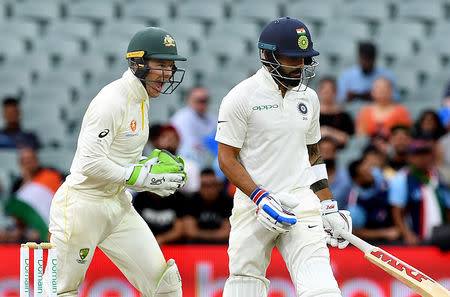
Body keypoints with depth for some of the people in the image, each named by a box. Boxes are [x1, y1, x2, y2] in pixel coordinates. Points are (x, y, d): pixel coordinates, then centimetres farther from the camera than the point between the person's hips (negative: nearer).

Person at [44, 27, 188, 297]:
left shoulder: (141, 99, 9)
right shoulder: (112, 101, -20)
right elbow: (90, 163, -25)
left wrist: (153, 167, 2)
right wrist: (142, 176, -21)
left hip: (117, 204, 9)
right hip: (83, 205, -9)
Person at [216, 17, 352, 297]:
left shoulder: (308, 97, 12)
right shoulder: (241, 98, -5)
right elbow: (227, 158, -6)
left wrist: (328, 208, 17)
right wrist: (260, 198, -17)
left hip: (301, 202, 3)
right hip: (253, 204, -3)